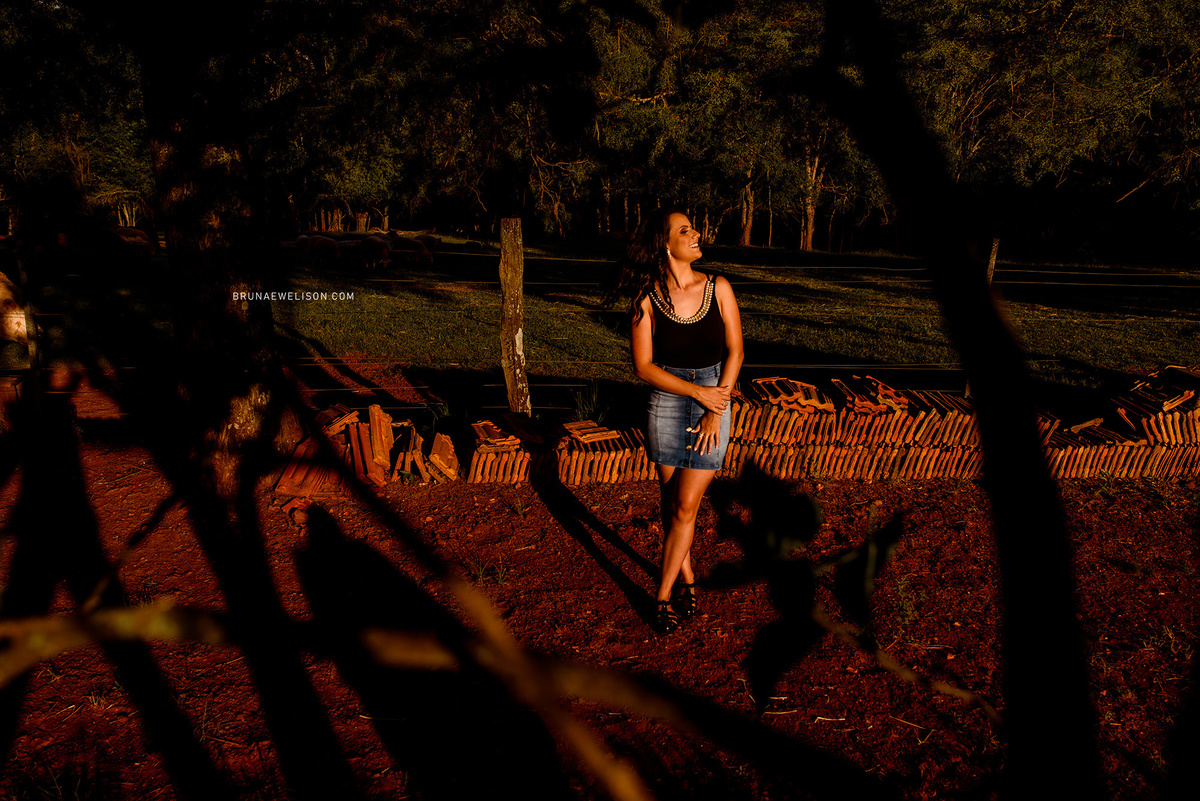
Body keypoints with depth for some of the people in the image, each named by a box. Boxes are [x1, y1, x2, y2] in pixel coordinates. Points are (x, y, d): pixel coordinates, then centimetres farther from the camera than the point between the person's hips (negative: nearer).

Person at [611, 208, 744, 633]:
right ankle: (687, 580, 30)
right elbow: (643, 366, -8)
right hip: (666, 403, 0)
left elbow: (734, 351, -1)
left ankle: (664, 595, 11)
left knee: (685, 506, -3)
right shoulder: (646, 299, -9)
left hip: (714, 402, 0)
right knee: (671, 503, 11)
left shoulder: (718, 288, -5)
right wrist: (698, 392, -14)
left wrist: (715, 414, -7)